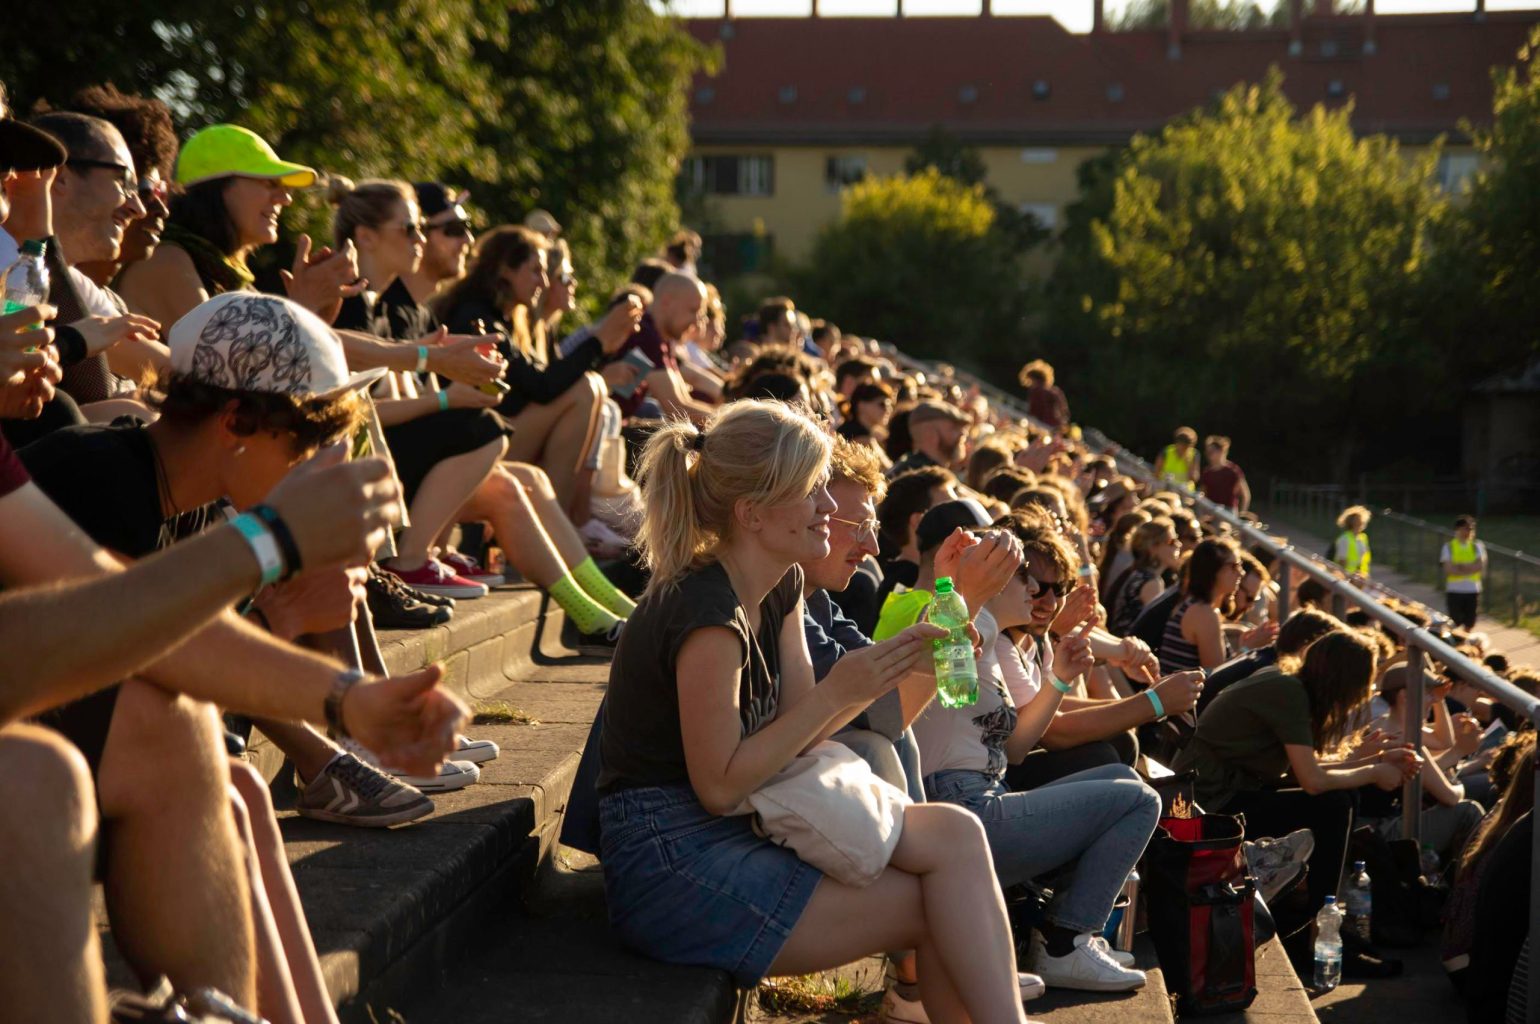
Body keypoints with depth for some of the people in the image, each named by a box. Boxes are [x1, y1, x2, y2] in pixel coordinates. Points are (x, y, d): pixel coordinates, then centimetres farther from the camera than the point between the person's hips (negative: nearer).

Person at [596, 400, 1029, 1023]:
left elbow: (793, 730, 8)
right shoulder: (709, 613, -21)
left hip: (731, 835, 9)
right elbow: (720, 786, -19)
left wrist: (894, 665, -4)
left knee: (954, 836, -7)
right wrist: (838, 694, -18)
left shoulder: (781, 586, 8)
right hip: (673, 871, -9)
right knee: (940, 907, -11)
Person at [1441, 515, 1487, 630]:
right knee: (1455, 622, -1)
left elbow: (1480, 566, -8)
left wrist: (1460, 567, -16)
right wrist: (1470, 568, -14)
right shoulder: (1449, 546, -1)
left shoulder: (1477, 546, 5)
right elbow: (1449, 569, -11)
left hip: (1473, 590, 2)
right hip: (1454, 591, -2)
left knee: (1469, 624, 9)